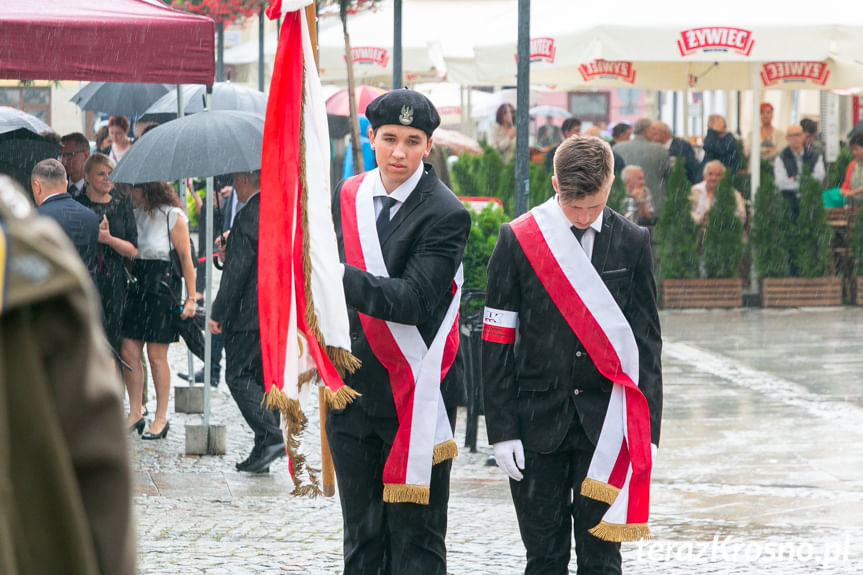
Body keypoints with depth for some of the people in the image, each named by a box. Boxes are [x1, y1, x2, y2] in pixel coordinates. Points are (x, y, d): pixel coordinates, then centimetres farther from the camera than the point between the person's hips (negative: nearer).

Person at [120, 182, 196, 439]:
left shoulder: (172, 216, -8)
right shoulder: (135, 213, 9)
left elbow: (185, 258, -8)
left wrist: (191, 297, -10)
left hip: (162, 287, -6)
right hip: (136, 286, 6)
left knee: (156, 355, -1)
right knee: (128, 351, 2)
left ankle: (161, 418, 9)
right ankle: (135, 414, 13)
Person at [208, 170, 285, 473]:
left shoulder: (249, 217, -15)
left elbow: (237, 270, -17)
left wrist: (218, 312, -12)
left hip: (250, 312, -8)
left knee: (239, 376, -3)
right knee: (265, 377, 13)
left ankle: (270, 437, -16)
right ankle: (266, 448, 12)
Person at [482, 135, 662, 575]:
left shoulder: (632, 243, 3)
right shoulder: (517, 240, -1)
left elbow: (646, 341, 6)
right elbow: (497, 343, 0)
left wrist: (647, 428, 1)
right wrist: (501, 430, -5)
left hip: (605, 422, 1)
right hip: (538, 423, -1)